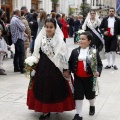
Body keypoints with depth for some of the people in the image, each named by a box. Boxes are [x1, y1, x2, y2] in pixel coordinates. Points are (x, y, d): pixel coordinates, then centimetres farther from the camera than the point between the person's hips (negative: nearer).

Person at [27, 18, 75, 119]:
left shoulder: (59, 40, -8)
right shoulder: (40, 39, 3)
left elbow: (64, 55, -8)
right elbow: (36, 54, 10)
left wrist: (65, 69, -9)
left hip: (55, 68, -3)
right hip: (42, 68, 4)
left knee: (56, 89, 6)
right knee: (43, 89, 7)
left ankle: (57, 108, 24)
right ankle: (45, 111, 18)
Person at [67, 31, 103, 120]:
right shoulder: (75, 51, 0)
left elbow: (99, 64, -8)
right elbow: (70, 62, 5)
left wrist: (98, 71, -26)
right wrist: (68, 71, -9)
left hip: (89, 78, -2)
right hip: (78, 77, 2)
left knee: (90, 94, 17)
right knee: (78, 95, 0)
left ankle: (92, 106, 49)